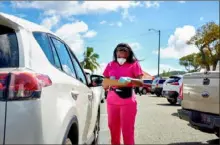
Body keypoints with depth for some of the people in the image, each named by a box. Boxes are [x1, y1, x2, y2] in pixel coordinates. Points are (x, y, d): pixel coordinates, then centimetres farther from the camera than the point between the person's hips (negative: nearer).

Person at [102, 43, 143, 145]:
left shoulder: (134, 64, 0)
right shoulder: (110, 65, 9)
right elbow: (105, 86, 11)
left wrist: (129, 79, -22)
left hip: (128, 102, -3)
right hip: (112, 102, 4)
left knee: (127, 130, -1)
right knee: (113, 129, 12)